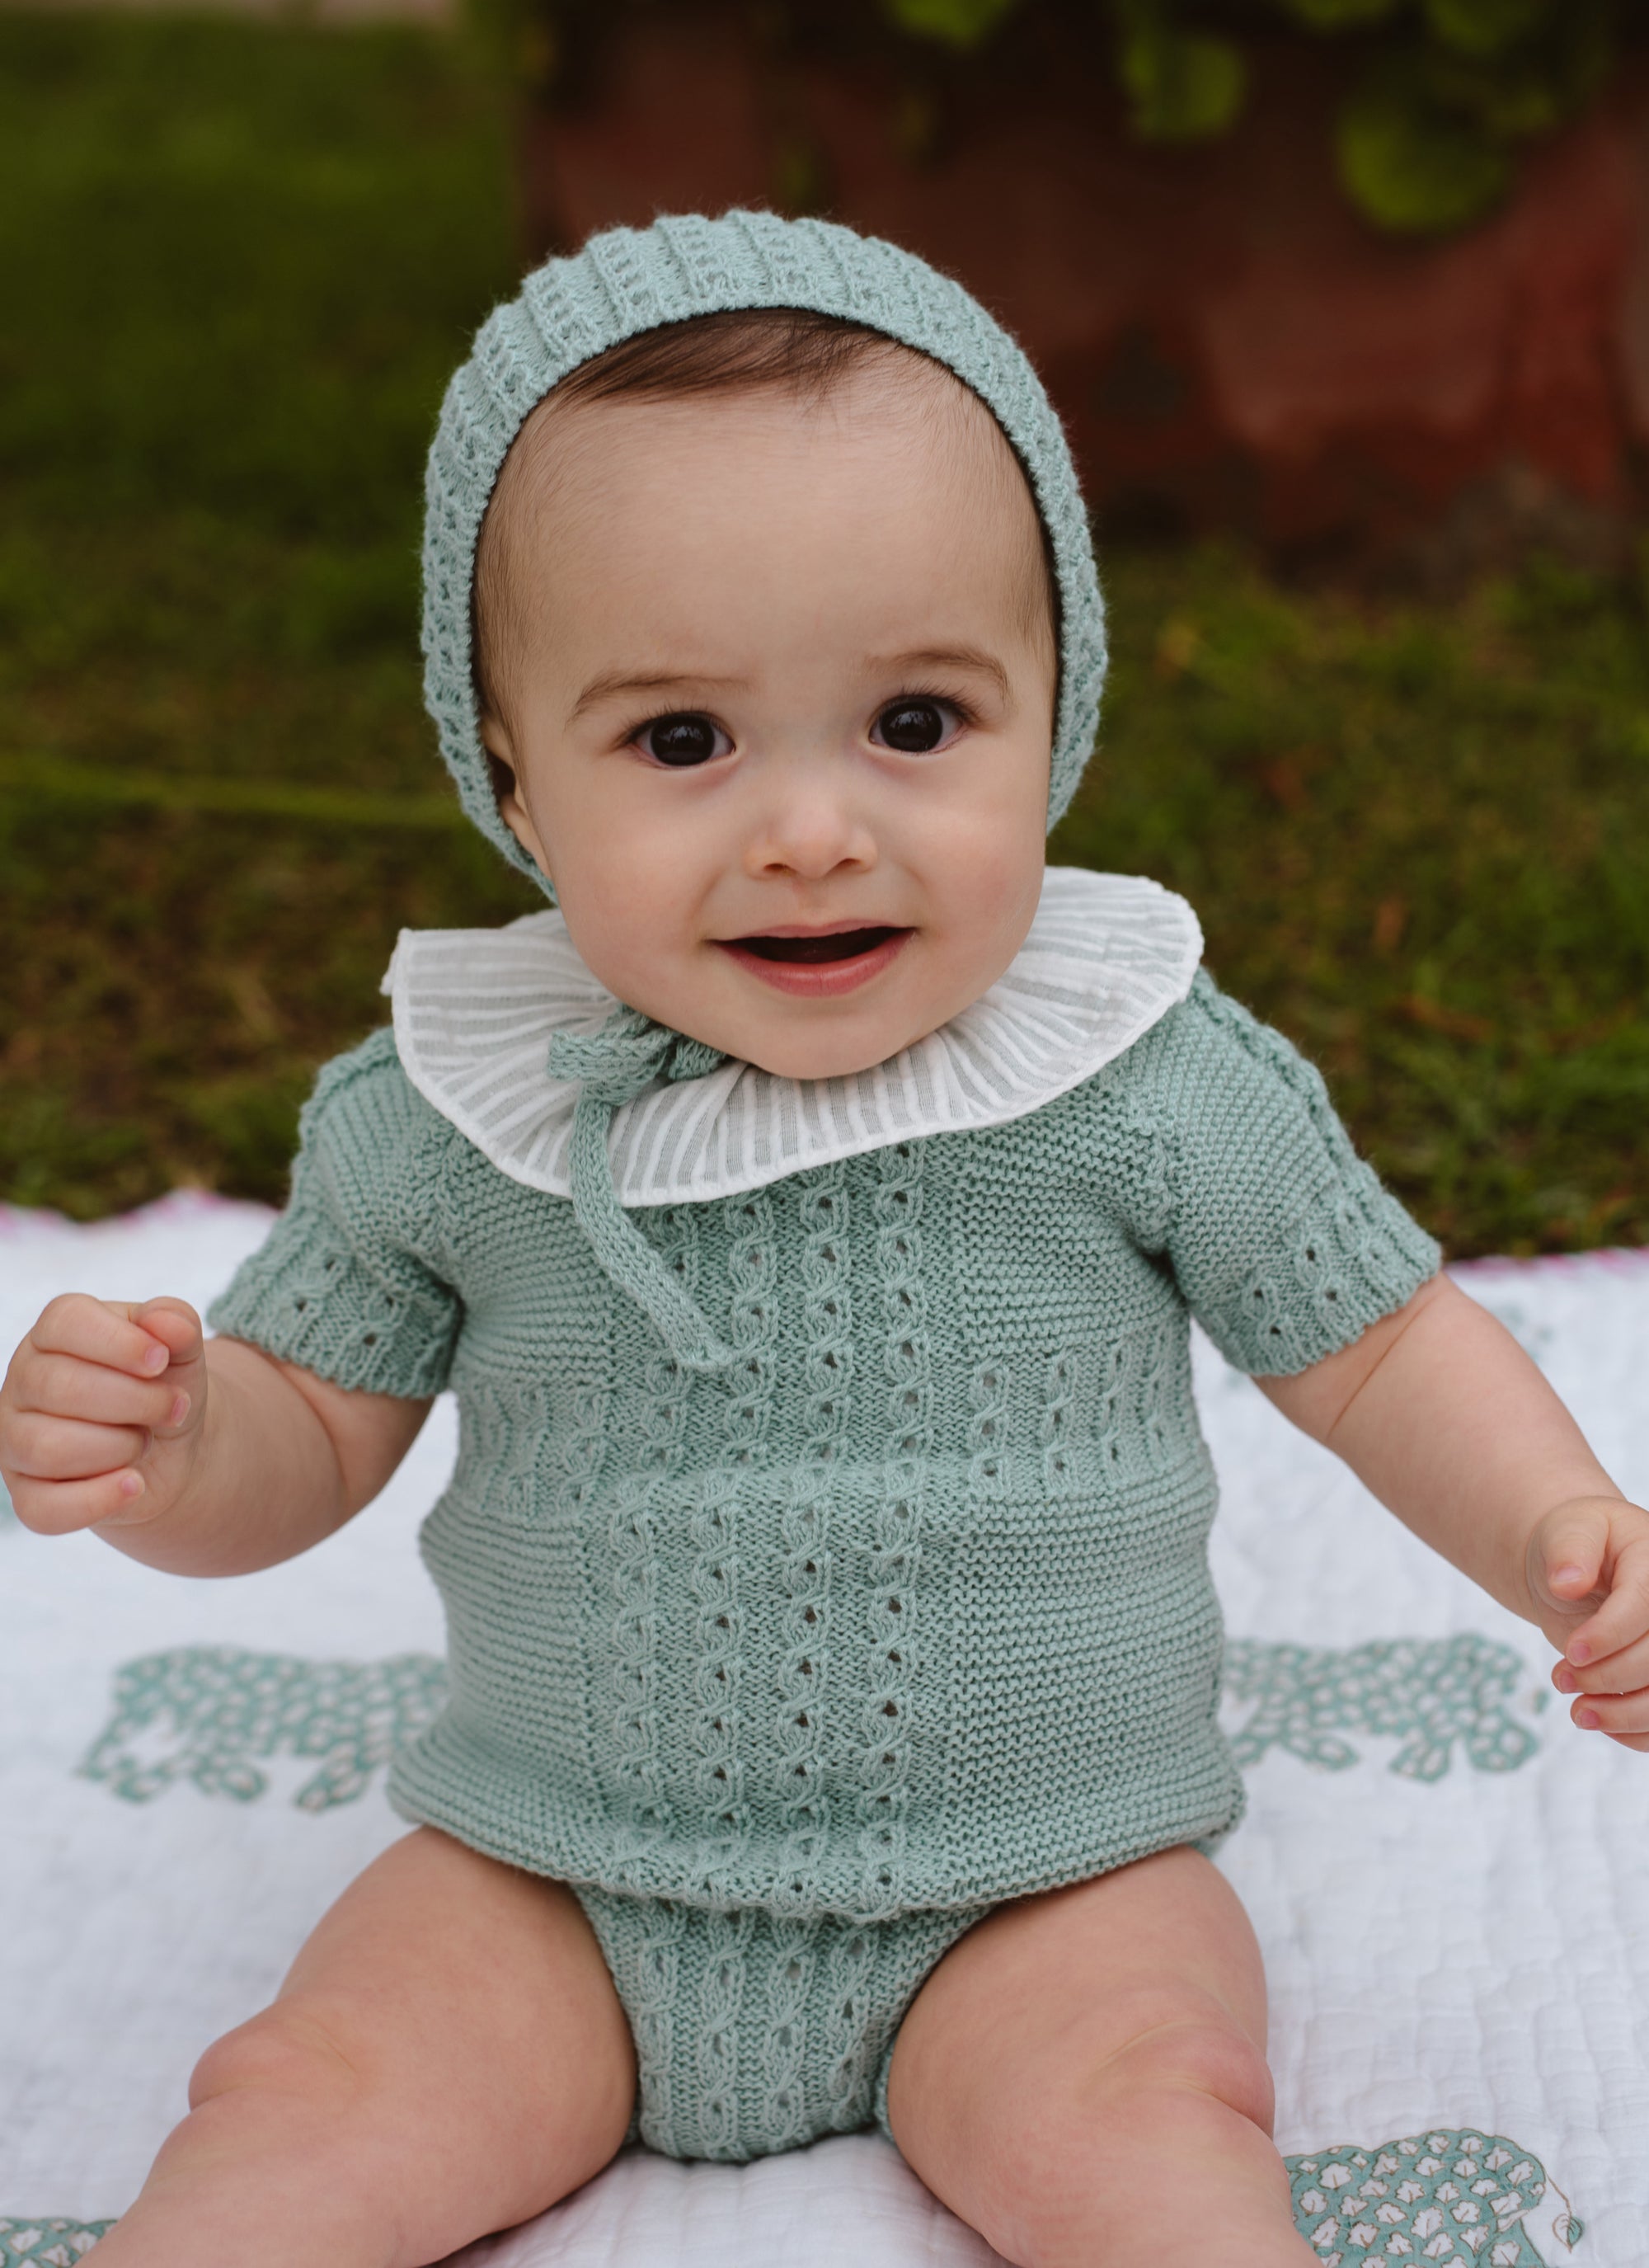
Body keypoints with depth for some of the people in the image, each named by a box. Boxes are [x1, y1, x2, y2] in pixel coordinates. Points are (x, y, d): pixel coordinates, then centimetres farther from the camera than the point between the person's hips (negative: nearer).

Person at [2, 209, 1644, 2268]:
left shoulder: (1155, 1088, -12)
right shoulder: (446, 1116, -9)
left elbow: (1374, 1339, 1)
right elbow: (307, 1423, 2)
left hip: (1040, 1887, -1)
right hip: (555, 1882, 2)